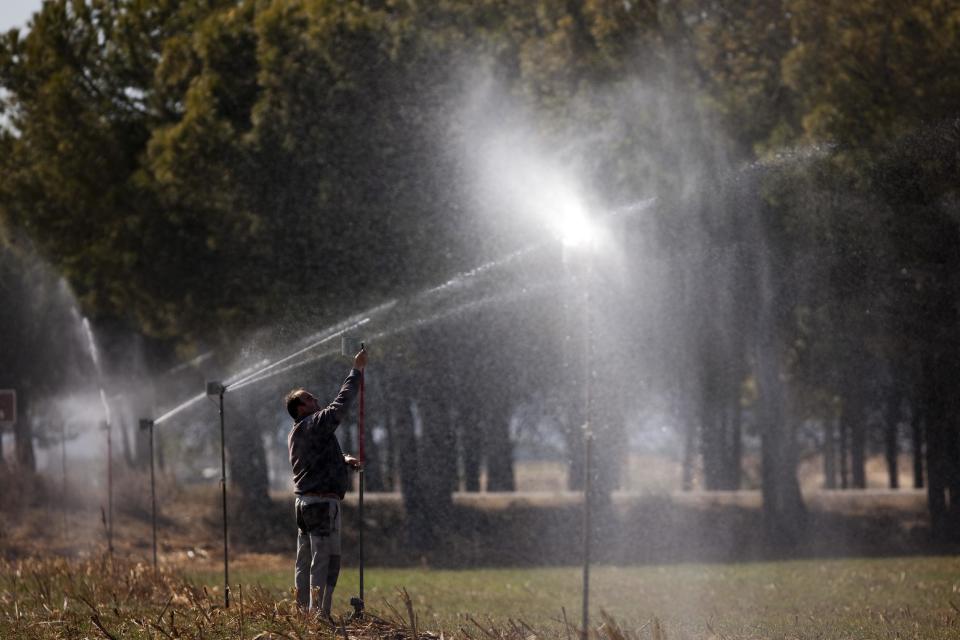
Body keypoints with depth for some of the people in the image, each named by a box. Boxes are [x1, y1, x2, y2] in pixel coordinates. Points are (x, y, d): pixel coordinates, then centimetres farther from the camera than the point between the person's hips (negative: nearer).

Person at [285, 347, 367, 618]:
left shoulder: (296, 433, 18)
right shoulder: (316, 424, -12)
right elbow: (341, 403, -13)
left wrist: (344, 460, 11)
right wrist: (356, 371, -6)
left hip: (304, 501, 10)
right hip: (323, 502, -10)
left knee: (305, 561, 11)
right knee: (325, 560, -8)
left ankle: (303, 612, 14)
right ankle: (319, 615, -11)